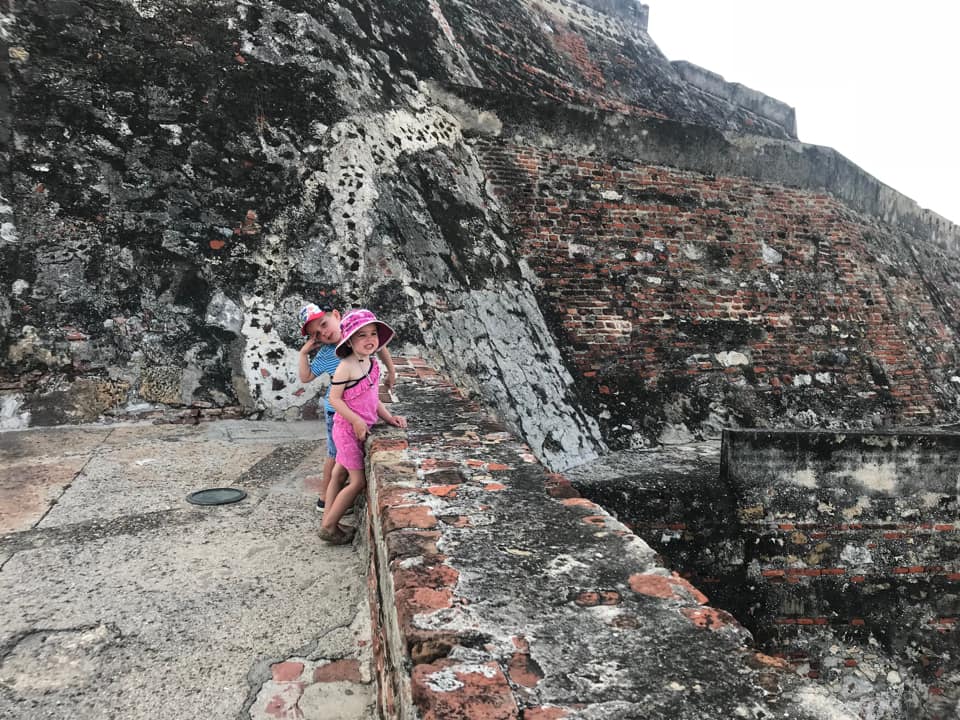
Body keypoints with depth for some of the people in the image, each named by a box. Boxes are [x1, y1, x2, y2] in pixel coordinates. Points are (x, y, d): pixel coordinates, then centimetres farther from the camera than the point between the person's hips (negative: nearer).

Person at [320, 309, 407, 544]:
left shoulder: (373, 363, 5)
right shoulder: (346, 366, -19)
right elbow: (334, 398, -18)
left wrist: (389, 417, 3)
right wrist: (356, 421, -22)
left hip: (361, 429, 8)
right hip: (348, 429, -8)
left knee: (339, 473, 17)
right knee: (358, 481, -5)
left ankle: (327, 521, 28)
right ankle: (329, 526, 8)